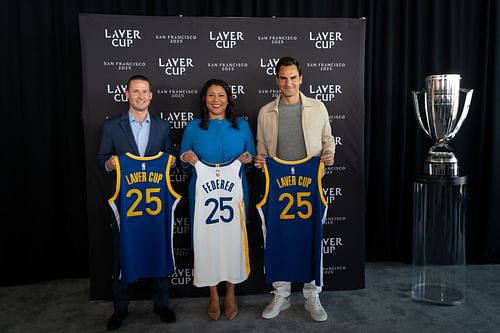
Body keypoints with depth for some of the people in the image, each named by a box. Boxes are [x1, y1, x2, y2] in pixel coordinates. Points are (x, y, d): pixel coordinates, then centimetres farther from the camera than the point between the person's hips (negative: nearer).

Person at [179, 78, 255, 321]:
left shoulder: (242, 125, 6)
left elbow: (252, 158, 12)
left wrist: (248, 158, -10)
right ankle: (213, 294, 25)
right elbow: (183, 160, 10)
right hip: (203, 193, 0)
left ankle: (231, 293, 26)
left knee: (233, 238, 5)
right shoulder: (193, 127, 4)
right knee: (207, 239, 4)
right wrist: (186, 158, -11)